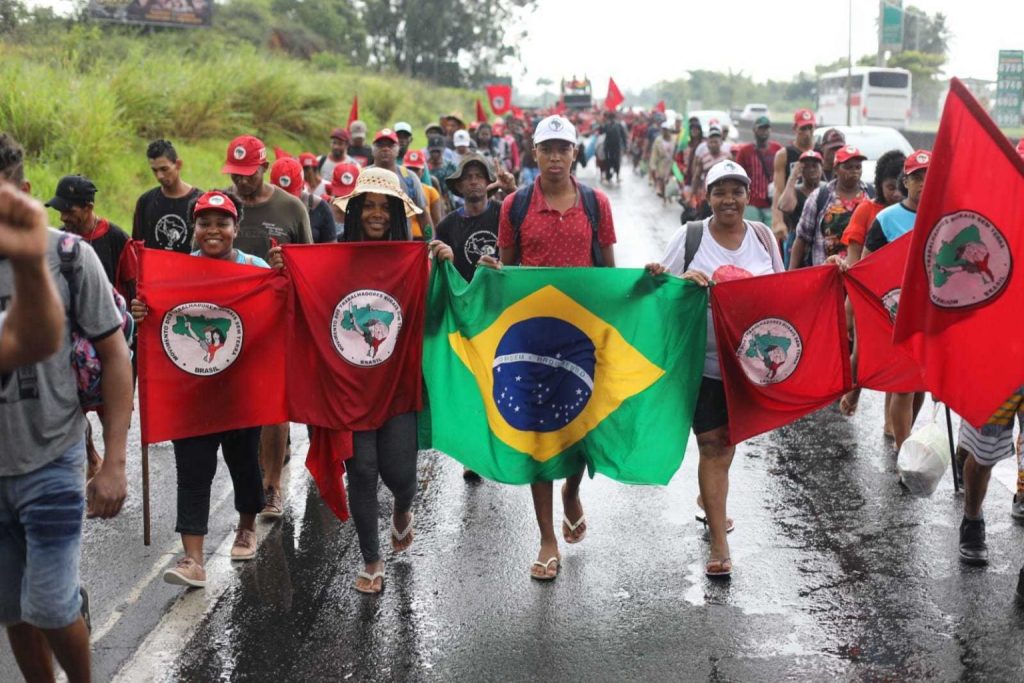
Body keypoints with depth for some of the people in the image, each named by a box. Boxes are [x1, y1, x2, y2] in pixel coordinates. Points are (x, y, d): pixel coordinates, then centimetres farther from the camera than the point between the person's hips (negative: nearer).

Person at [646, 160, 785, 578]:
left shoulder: (762, 236, 5)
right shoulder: (691, 236, -5)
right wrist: (684, 281, -22)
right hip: (704, 359, -3)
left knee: (728, 439, 17)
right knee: (712, 445, -3)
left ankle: (708, 499, 45)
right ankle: (719, 544, 2)